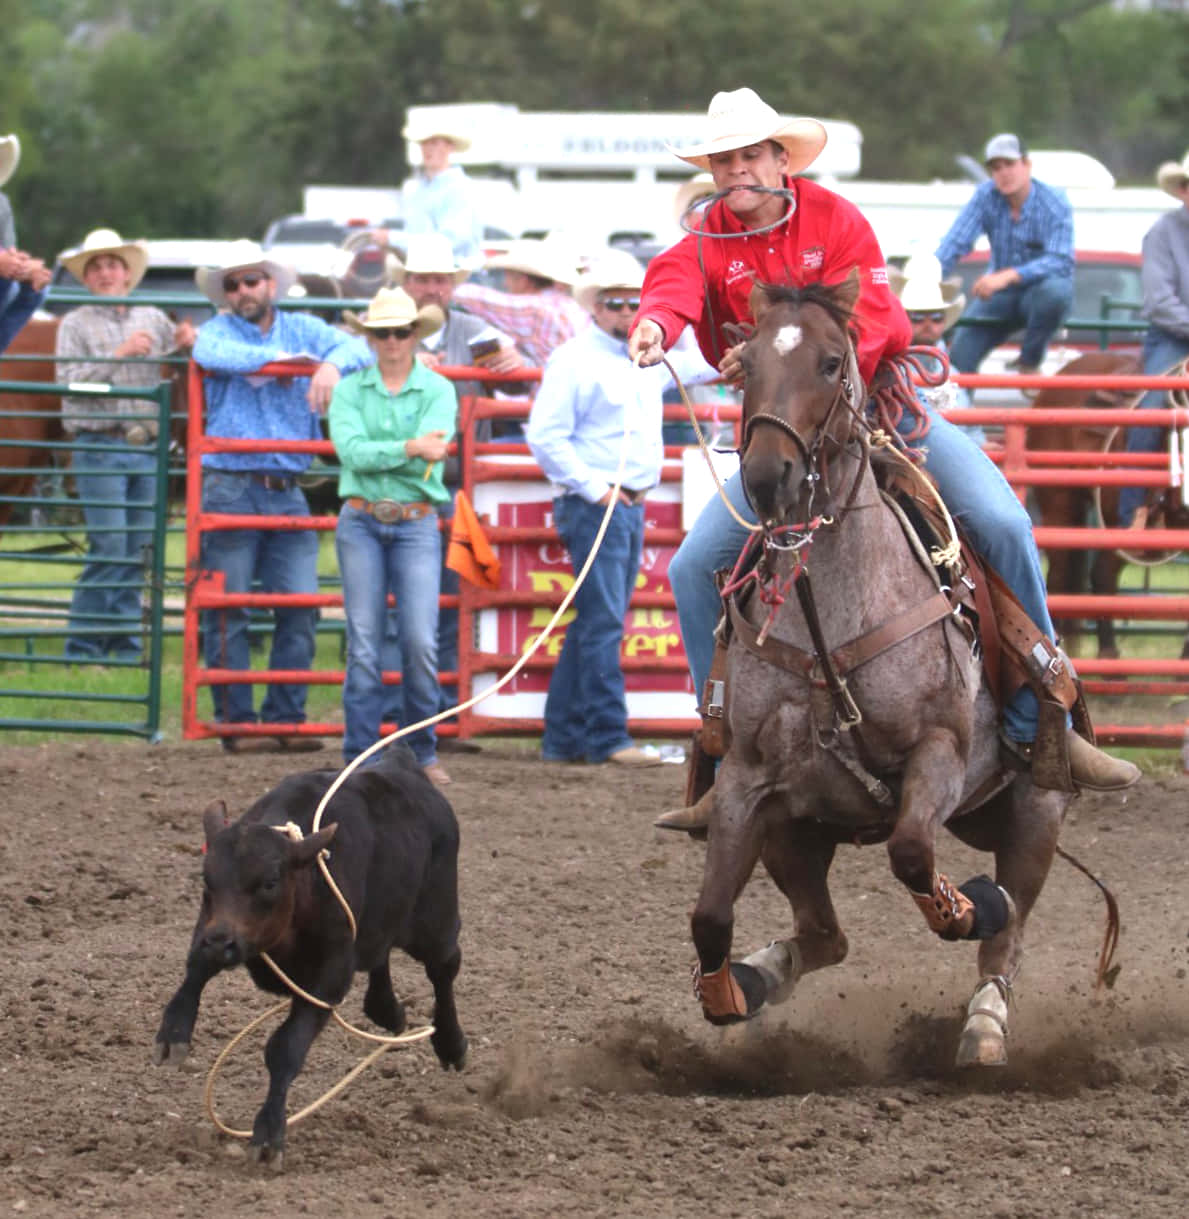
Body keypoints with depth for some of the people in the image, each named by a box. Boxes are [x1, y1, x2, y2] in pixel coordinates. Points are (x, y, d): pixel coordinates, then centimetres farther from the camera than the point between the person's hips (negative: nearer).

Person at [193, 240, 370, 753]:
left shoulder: (301, 329, 13)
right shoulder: (219, 329, 6)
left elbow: (357, 348, -2)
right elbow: (210, 353, -18)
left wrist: (331, 365, -24)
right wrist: (279, 358, -14)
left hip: (287, 490, 3)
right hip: (230, 488, -3)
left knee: (300, 608, -2)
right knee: (227, 610, -3)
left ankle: (286, 718, 5)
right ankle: (236, 722, 1)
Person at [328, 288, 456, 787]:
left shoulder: (438, 390, 3)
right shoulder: (349, 390, 6)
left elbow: (432, 450, -12)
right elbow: (351, 450, -10)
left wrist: (375, 455, -19)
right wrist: (410, 449, -18)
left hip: (416, 525, -1)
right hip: (360, 524, 1)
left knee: (421, 642, -8)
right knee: (363, 645, -1)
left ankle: (424, 752, 6)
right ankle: (360, 755, 4)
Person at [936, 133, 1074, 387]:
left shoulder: (1054, 203, -17)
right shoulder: (985, 197, -9)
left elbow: (1060, 261, -29)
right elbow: (955, 242, -17)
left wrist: (1008, 276, -43)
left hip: (1041, 290, -2)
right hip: (1000, 298, 2)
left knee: (1054, 289, -38)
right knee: (957, 358, -17)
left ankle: (1029, 364, -16)